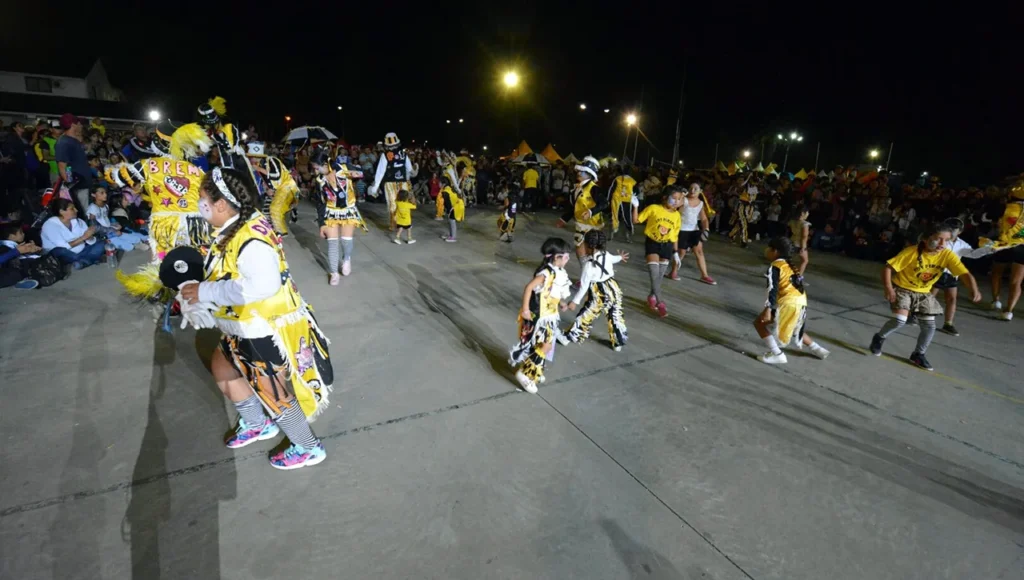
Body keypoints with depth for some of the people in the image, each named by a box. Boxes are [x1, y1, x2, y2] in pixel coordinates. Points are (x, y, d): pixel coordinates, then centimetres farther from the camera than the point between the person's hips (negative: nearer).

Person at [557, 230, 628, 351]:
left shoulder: (589, 264, -23)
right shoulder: (606, 254, -2)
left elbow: (584, 285, -21)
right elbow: (612, 259, 24)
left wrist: (575, 301, -13)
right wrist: (620, 257, 49)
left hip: (600, 296, -7)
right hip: (614, 290, 7)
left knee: (585, 317, 5)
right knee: (615, 316, 17)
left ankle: (569, 337, 17)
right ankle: (619, 342, 28)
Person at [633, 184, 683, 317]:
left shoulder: (677, 215, 2)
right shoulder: (653, 208, -10)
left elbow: (675, 235, 10)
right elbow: (636, 221, -5)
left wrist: (675, 252, 10)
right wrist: (636, 206, -18)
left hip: (667, 245, 4)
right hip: (652, 242, -4)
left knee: (660, 275, 10)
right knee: (654, 273, -15)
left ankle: (652, 296, 30)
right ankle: (660, 302, -13)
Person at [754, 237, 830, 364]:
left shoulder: (774, 266, -6)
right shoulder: (789, 265, 19)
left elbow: (773, 289, -17)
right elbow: (799, 282, 24)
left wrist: (768, 309, -22)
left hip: (789, 303, -9)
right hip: (801, 301, 9)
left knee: (760, 323, -1)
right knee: (794, 328, 34)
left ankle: (777, 354, -4)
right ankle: (817, 349, 40)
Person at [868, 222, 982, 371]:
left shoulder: (948, 255, -15)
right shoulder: (911, 252, -25)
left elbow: (965, 273, -20)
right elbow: (888, 268, -22)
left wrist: (974, 290, -39)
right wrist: (888, 289, -31)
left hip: (923, 293, 5)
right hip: (902, 289, -5)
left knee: (929, 326, 2)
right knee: (899, 320, -21)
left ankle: (918, 355, 23)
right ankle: (879, 338, 8)